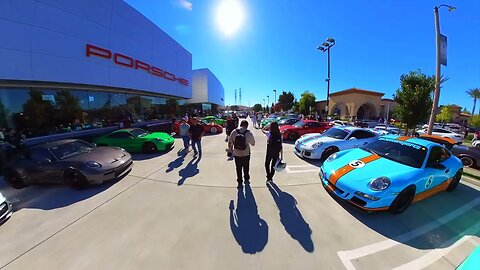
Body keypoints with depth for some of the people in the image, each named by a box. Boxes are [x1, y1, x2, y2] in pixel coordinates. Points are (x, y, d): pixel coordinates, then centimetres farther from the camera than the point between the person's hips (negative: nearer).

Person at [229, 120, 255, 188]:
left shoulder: (234, 132, -10)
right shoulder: (249, 133, -12)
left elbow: (230, 143, -4)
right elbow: (253, 144, -1)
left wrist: (231, 150, 11)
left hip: (237, 154, 0)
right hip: (246, 154, 0)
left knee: (238, 169, 16)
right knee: (246, 168, 23)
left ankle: (240, 183, 26)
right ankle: (246, 180, 40)